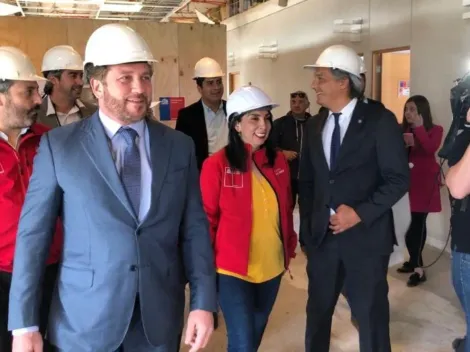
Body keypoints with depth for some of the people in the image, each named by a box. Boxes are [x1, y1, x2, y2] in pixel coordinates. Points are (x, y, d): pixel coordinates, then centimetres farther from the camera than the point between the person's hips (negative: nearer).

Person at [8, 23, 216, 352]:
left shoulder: (179, 146, 2)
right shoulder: (58, 145, -4)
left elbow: (195, 228, 2)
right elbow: (33, 234, -4)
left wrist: (203, 302, -5)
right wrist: (24, 323, -5)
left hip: (160, 319, 2)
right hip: (83, 323, -2)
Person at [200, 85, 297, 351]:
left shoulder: (278, 161, 0)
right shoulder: (217, 165, -15)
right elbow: (207, 219, -9)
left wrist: (290, 249, 11)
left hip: (272, 267, 5)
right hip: (233, 269, -5)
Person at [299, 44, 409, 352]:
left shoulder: (380, 120, -8)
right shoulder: (314, 127, 8)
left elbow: (399, 178, -10)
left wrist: (360, 213, -17)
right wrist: (308, 226, 6)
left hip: (366, 237, -4)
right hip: (322, 237, 5)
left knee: (370, 316, 10)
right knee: (317, 312, 16)